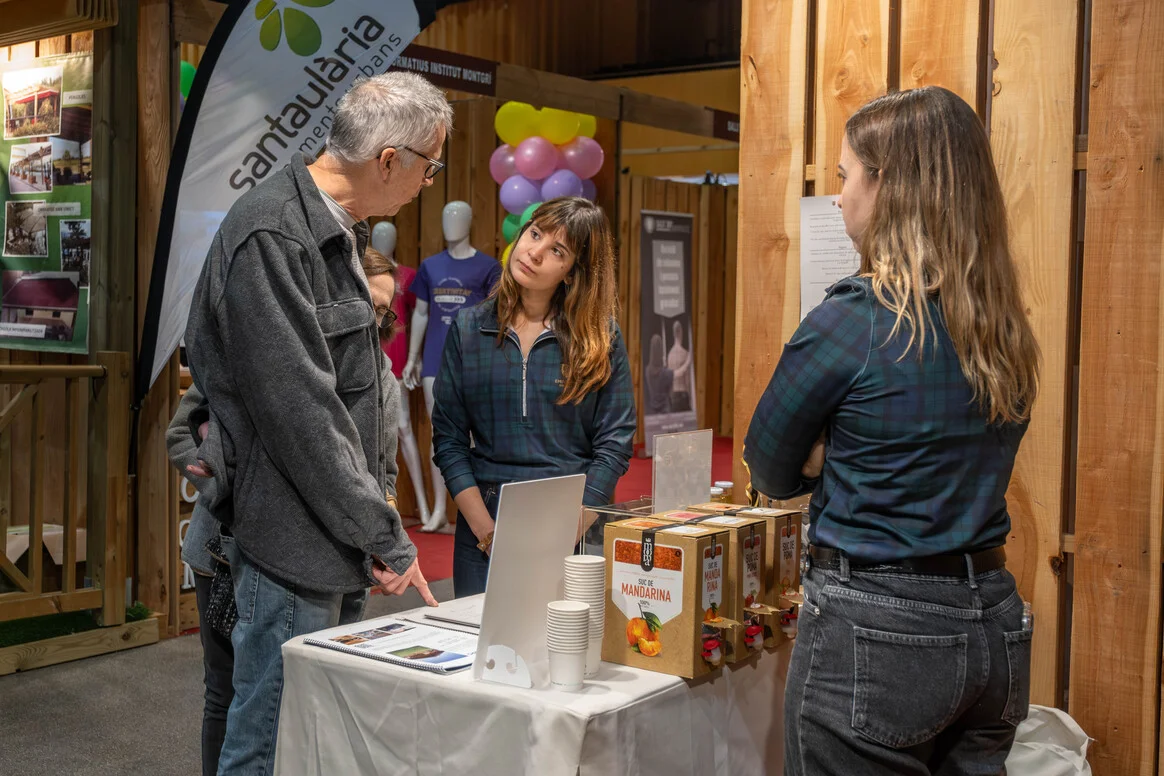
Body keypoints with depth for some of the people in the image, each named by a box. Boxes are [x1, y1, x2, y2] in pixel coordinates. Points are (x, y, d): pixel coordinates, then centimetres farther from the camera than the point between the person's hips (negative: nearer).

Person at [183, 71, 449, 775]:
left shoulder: (341, 230, 12)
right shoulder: (271, 236, -18)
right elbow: (298, 412, -21)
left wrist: (372, 519, 15)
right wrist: (383, 535, -15)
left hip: (340, 533, 10)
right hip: (292, 538, -10)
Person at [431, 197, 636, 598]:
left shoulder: (601, 338, 0)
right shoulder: (469, 328, 4)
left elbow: (614, 445, -3)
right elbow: (448, 439, 1)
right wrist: (486, 530, -9)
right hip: (485, 523, 1)